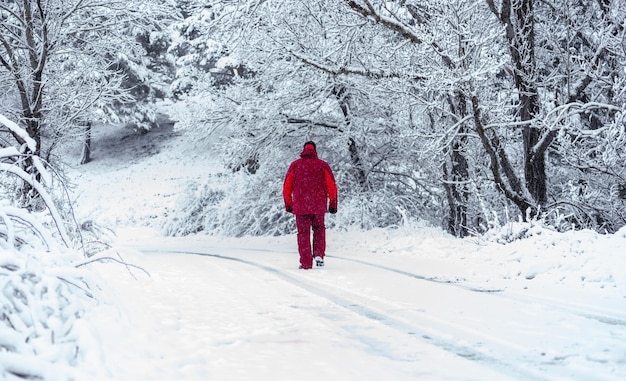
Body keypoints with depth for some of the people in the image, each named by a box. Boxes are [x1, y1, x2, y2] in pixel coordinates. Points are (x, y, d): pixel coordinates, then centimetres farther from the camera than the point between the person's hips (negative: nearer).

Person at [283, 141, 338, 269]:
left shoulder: (295, 165, 4)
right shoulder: (323, 165, 2)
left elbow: (287, 187, 5)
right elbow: (331, 186, -1)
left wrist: (288, 205, 14)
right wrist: (333, 204, 6)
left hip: (300, 206, 0)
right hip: (319, 206, 0)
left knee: (303, 233, 7)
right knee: (319, 229, 21)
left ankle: (306, 263, 4)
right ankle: (319, 254, 4)